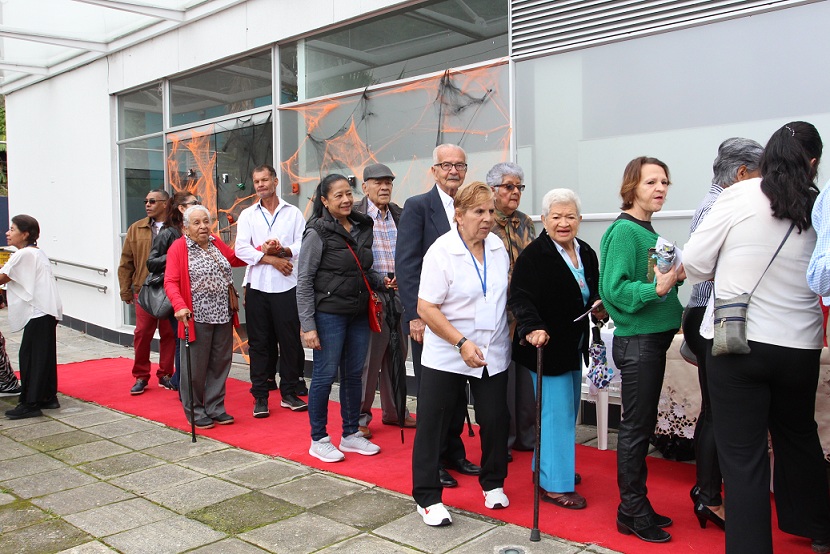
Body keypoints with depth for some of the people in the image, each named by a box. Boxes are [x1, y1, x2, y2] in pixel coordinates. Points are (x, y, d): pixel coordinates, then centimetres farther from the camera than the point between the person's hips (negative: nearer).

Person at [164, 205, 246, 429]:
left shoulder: (216, 242, 11)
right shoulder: (178, 247, -7)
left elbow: (235, 259, 27)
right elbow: (170, 282, -13)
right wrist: (179, 306, -28)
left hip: (223, 315, 6)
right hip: (197, 317, -6)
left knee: (220, 364, 11)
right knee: (196, 367, 1)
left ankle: (215, 408, 24)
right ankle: (195, 412, 17)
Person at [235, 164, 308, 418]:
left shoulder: (293, 213, 7)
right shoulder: (248, 215, 9)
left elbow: (303, 246, -2)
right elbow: (241, 249, -3)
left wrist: (283, 250, -20)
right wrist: (272, 259, -11)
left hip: (287, 286, -1)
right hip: (257, 286, 1)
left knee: (290, 340, 2)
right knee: (259, 342, 4)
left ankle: (289, 393, 15)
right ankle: (260, 397, 12)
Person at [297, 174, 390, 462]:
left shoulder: (363, 227, 8)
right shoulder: (318, 233, -11)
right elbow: (304, 281, -11)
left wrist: (382, 280, -1)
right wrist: (308, 325, -15)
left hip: (359, 314, 6)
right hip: (329, 315, -6)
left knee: (353, 375, 13)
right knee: (325, 376, 2)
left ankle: (351, 434, 27)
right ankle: (318, 439, 17)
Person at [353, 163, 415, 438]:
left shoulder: (399, 214, 12)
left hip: (397, 292, 6)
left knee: (396, 354, 14)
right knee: (368, 355, -1)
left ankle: (394, 411, 28)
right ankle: (360, 416, 13)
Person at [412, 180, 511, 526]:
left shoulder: (498, 247, 3)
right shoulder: (441, 252, -14)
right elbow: (426, 308, -17)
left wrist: (513, 330, 10)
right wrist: (462, 343, -22)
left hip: (493, 354, 5)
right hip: (446, 356, -5)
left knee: (495, 421, 9)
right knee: (433, 425, 2)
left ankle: (493, 484, 32)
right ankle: (427, 497, 16)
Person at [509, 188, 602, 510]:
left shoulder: (586, 254, 8)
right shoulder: (533, 255, -16)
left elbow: (593, 293, 21)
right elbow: (520, 298, -24)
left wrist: (598, 306, 0)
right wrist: (532, 328, -39)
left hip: (573, 347, 8)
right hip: (546, 346, -8)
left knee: (567, 410, 17)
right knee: (557, 412, -5)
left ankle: (547, 466, 35)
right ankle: (555, 485, 6)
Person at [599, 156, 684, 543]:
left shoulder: (649, 232, 12)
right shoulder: (624, 231, -14)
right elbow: (613, 289, -20)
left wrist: (676, 277, 1)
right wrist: (655, 289, -31)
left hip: (653, 339, 9)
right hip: (636, 341, -9)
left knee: (642, 425, 15)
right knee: (636, 428, 0)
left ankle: (637, 507, 27)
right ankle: (632, 512, 13)